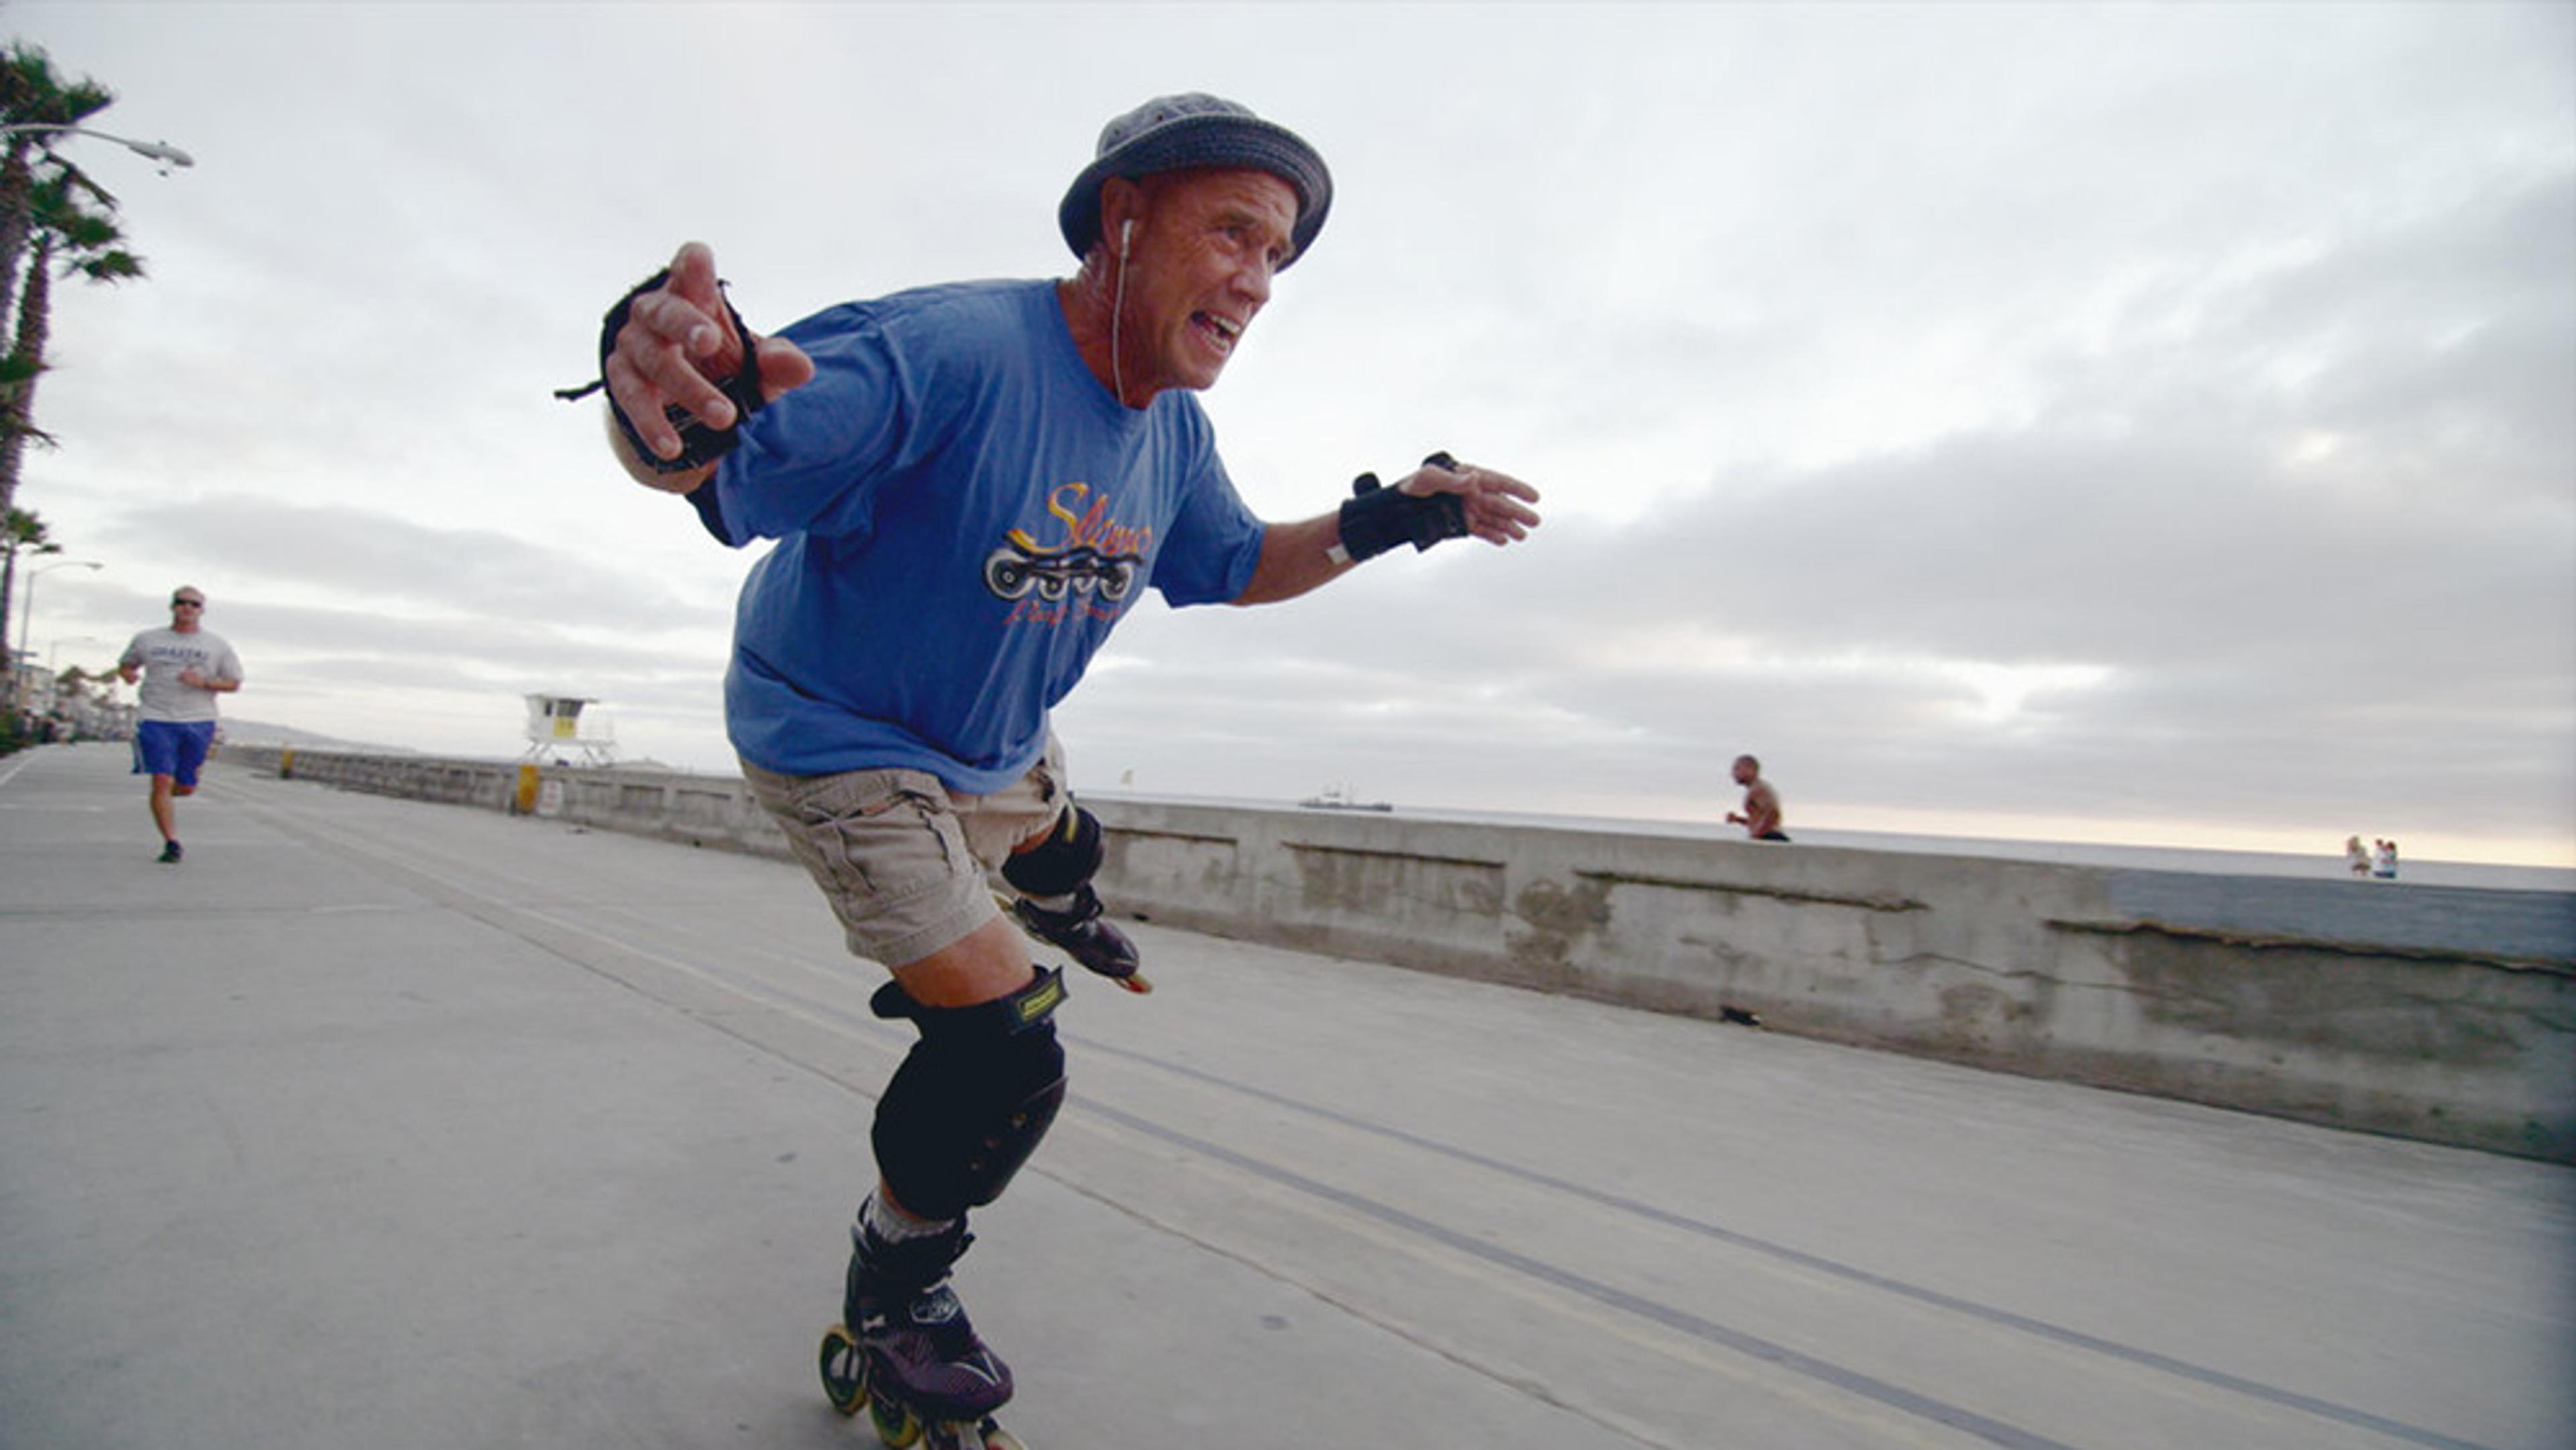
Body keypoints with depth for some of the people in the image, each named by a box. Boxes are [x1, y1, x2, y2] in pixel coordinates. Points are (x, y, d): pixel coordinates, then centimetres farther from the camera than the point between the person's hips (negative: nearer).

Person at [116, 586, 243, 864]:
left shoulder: (217, 645, 7)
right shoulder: (147, 640, 10)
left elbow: (234, 683, 7)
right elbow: (125, 664, 24)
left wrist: (203, 682, -12)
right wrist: (127, 672, 0)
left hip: (198, 722, 1)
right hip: (157, 719, 0)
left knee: (186, 787, 5)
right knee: (162, 781, -11)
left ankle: (162, 798, 42)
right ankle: (171, 843, -6)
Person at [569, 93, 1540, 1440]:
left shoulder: (1173, 433, -8)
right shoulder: (951, 350, -33)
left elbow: (1230, 567, 6)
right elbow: (733, 460, -39)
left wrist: (1378, 523, -8)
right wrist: (670, 406, -63)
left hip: (997, 737, 8)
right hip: (840, 737, -7)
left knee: (1063, 845, 35)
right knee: (1007, 1054, -10)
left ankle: (1056, 919, 76)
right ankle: (891, 1306, 20)